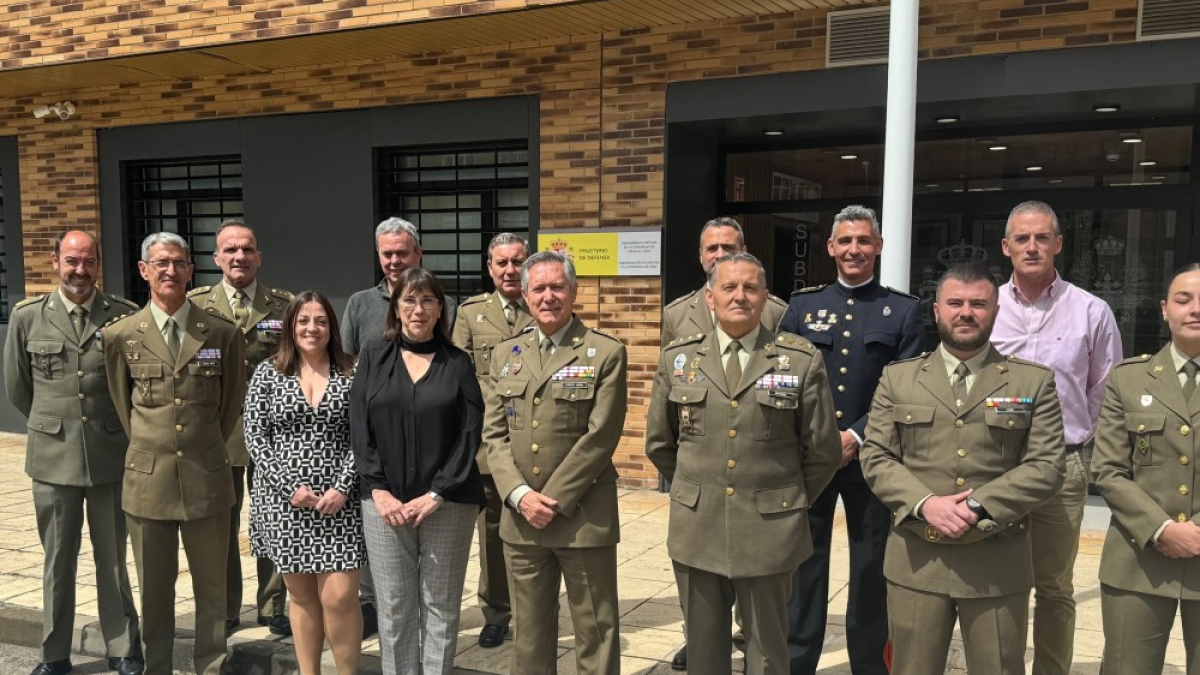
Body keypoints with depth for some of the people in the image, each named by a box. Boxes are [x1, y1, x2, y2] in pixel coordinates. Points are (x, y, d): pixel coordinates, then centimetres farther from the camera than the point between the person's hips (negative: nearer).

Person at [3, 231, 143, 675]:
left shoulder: (125, 316, -4)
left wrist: (117, 427, 9)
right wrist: (54, 423, 15)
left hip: (111, 456, -1)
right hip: (53, 457, 1)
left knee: (113, 560, 10)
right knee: (57, 561, 12)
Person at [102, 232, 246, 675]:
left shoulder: (223, 334, 0)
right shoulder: (120, 335, 1)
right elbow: (121, 403, 12)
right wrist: (148, 446, 12)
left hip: (207, 478, 0)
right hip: (147, 480, 0)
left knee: (212, 586, 9)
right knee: (154, 589, 11)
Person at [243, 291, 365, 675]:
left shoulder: (351, 373, 2)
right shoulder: (267, 372, 3)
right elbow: (255, 439, -1)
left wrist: (342, 488, -12)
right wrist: (291, 487, -11)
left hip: (339, 501, -1)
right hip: (284, 501, 1)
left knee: (340, 596, -5)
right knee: (301, 596, 10)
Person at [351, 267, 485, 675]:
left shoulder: (458, 363, 3)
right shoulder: (373, 357, 7)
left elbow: (470, 435, -3)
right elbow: (359, 429, 2)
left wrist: (437, 494, -11)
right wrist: (379, 490, -8)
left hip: (447, 503, -1)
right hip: (386, 501, 1)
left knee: (440, 607, 6)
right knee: (394, 607, 6)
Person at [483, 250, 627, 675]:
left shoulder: (606, 353, -5)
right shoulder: (505, 354, 10)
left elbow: (600, 437, -11)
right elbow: (494, 434, 6)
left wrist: (553, 500, -13)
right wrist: (520, 495, -8)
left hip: (584, 516, -4)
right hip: (520, 517, 4)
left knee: (595, 632, 6)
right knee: (529, 631, 15)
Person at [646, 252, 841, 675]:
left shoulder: (803, 361, -3)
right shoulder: (678, 357, 4)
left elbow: (823, 451, 3)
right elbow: (659, 443, 14)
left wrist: (787, 499, 9)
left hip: (769, 533, -2)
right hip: (696, 529, 2)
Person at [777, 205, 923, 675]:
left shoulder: (904, 310, 3)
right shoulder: (801, 305, 7)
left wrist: (857, 437, -13)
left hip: (871, 457, -1)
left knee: (871, 570, 9)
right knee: (803, 566, 10)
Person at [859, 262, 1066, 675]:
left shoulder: (1033, 382, 5)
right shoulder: (898, 379, 8)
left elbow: (1046, 467, -3)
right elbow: (876, 458, 3)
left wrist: (976, 509, -15)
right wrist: (925, 504, -14)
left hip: (998, 566, 0)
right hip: (915, 563, 1)